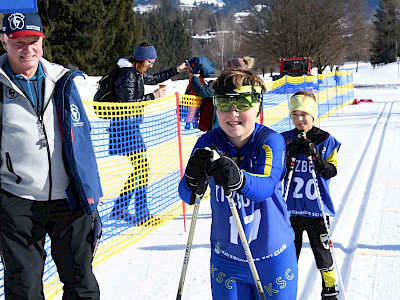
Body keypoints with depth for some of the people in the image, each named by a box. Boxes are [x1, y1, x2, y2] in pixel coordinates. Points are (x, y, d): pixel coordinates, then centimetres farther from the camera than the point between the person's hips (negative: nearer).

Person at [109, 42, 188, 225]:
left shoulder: (137, 73, 14)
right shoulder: (128, 75, -15)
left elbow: (154, 78, 33)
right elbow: (129, 103, -21)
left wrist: (177, 70, 32)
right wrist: (153, 96, -16)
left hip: (131, 126, 10)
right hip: (125, 125, -10)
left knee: (140, 166, 11)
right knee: (142, 165, -11)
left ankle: (119, 208, 19)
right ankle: (141, 214, -6)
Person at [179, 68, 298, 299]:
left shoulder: (271, 141, -13)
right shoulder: (208, 143, -7)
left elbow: (266, 186, -30)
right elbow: (187, 195, -18)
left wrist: (238, 179, -51)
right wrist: (194, 179, -41)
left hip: (272, 257, -2)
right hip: (226, 257, 2)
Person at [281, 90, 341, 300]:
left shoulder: (326, 140, -2)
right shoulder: (285, 140, 1)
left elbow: (331, 172, -6)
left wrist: (315, 155, -20)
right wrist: (289, 156, -16)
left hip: (317, 208, -2)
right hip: (290, 208, 2)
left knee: (322, 250, 8)